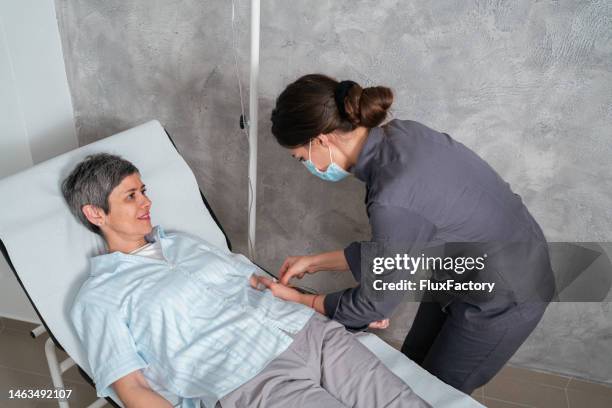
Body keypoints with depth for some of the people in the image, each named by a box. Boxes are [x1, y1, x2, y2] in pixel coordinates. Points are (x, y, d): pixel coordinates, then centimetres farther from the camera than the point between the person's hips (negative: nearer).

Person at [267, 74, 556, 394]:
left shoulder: (393, 202, -37)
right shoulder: (396, 135, -11)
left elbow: (375, 303, -19)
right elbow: (386, 247, 1)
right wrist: (316, 262, 3)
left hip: (503, 297, -8)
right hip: (469, 270, 8)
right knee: (411, 368, 21)